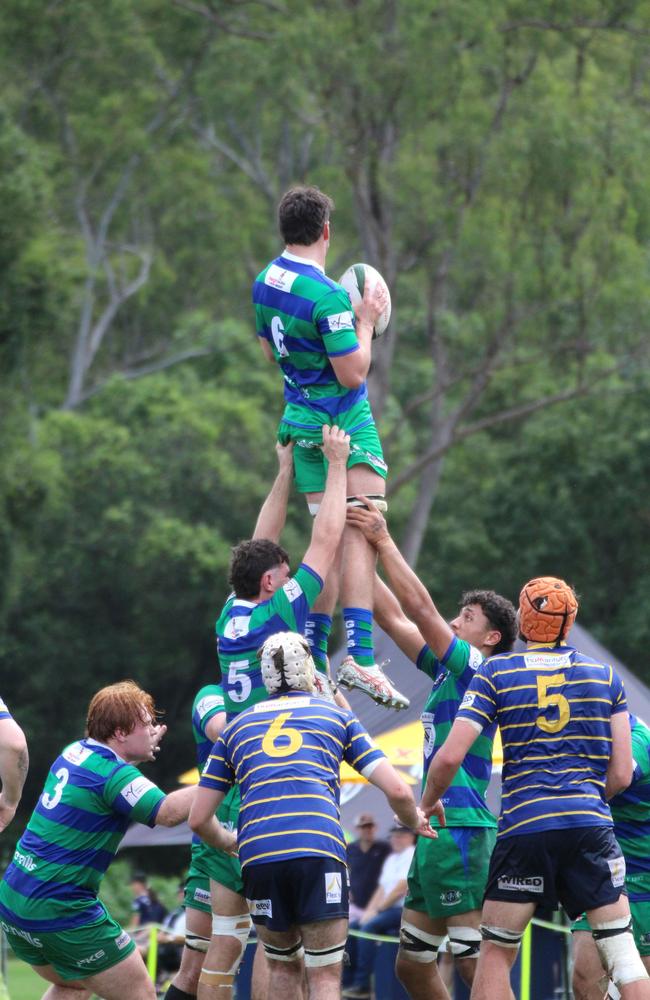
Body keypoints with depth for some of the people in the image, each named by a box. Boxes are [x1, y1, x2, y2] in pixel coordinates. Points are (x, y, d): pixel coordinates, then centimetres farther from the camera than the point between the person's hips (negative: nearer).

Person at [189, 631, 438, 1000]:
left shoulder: (237, 726, 25)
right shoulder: (337, 716, 19)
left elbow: (199, 819, 23)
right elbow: (397, 791, 11)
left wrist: (231, 845, 43)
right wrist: (415, 821, 33)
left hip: (257, 857, 2)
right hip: (319, 852, -2)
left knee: (283, 966, 22)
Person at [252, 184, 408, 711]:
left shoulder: (267, 282, 6)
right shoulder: (327, 295, -21)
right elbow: (352, 374, -20)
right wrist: (366, 321, -7)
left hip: (300, 421, 8)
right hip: (346, 423, -8)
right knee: (361, 532, -11)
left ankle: (313, 654, 9)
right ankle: (360, 655, -21)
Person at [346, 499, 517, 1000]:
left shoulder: (479, 670, -6)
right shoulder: (449, 671, 18)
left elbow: (420, 608, -12)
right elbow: (394, 617, 20)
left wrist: (384, 541, -7)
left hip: (461, 830, -10)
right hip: (435, 831, 10)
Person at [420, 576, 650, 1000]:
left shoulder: (495, 673, 5)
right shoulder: (605, 675, 10)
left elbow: (450, 757, -2)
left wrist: (428, 803, 16)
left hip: (524, 826, -1)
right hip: (591, 824, 1)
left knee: (497, 953, 9)